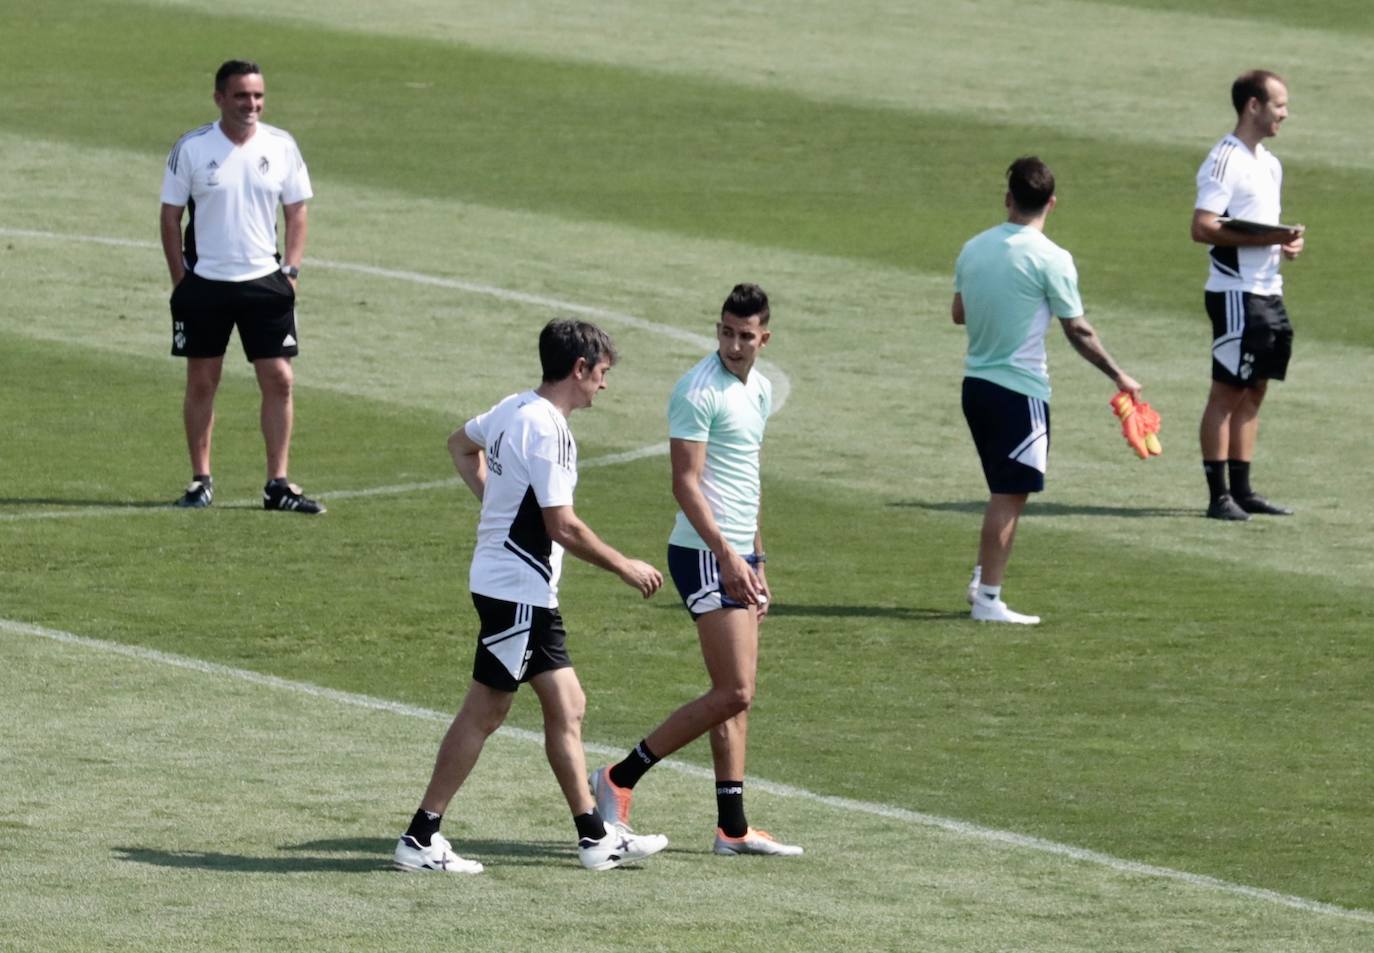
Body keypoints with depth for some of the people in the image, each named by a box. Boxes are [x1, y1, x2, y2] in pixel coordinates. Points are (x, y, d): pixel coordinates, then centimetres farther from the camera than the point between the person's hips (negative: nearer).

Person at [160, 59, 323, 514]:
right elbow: (171, 216, 2)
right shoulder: (192, 148, -3)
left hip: (265, 283, 1)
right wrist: (181, 280, -3)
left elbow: (296, 212, 9)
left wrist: (290, 268, -2)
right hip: (205, 284, -1)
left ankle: (278, 484, 2)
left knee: (278, 380, -3)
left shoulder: (281, 146, 2)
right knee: (201, 382, 4)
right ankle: (201, 480, 14)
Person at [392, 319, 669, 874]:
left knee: (567, 707, 12)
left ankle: (595, 837, 16)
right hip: (516, 591, -10)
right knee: (484, 712, -5)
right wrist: (625, 568, -10)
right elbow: (563, 526, -21)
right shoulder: (546, 431, -20)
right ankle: (421, 838, -2)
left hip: (529, 594, 10)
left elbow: (462, 443, 30)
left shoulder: (516, 409, 9)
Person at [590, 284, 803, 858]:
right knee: (733, 693, -12)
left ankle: (733, 827, 12)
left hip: (737, 555, 9)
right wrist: (727, 555, -24)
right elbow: (685, 482, -18)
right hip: (705, 554, -9)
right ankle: (619, 780, -6)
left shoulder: (759, 390, 14)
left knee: (738, 697, 9)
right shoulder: (699, 391, -14)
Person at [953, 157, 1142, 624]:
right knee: (1010, 494, -1)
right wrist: (1119, 376, 2)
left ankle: (981, 580, 19)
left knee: (1006, 491, 20)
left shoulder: (974, 249, 5)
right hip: (1021, 389, -7)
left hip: (976, 384, 7)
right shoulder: (1051, 259, -14)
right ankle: (988, 599, -1)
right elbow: (1078, 331, -9)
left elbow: (959, 313, 17)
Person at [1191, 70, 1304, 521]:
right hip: (1237, 293, -9)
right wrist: (1267, 238, -23)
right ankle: (1219, 496, -3)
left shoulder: (1269, 163, 16)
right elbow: (1203, 228, -20)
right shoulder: (1224, 161, -13)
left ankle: (1242, 490, 17)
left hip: (1268, 292, 9)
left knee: (1254, 392, 11)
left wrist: (1288, 239, 5)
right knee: (1227, 392, -5)